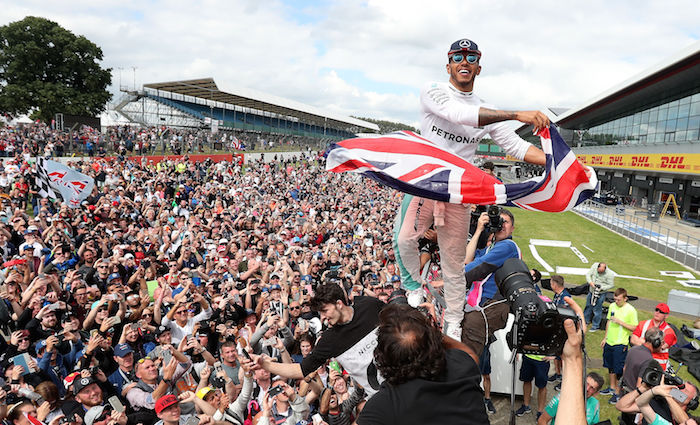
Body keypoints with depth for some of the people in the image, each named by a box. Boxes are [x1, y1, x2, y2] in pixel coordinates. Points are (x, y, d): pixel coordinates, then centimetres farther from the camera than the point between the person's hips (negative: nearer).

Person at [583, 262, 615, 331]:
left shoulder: (610, 274, -22)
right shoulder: (594, 265, -10)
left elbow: (611, 285, -13)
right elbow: (588, 274, -3)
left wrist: (602, 288, -25)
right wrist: (590, 282, -20)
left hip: (600, 294, -5)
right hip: (591, 291, 5)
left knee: (597, 310, 1)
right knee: (588, 306, 20)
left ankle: (595, 326, 16)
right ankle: (586, 321, 39)